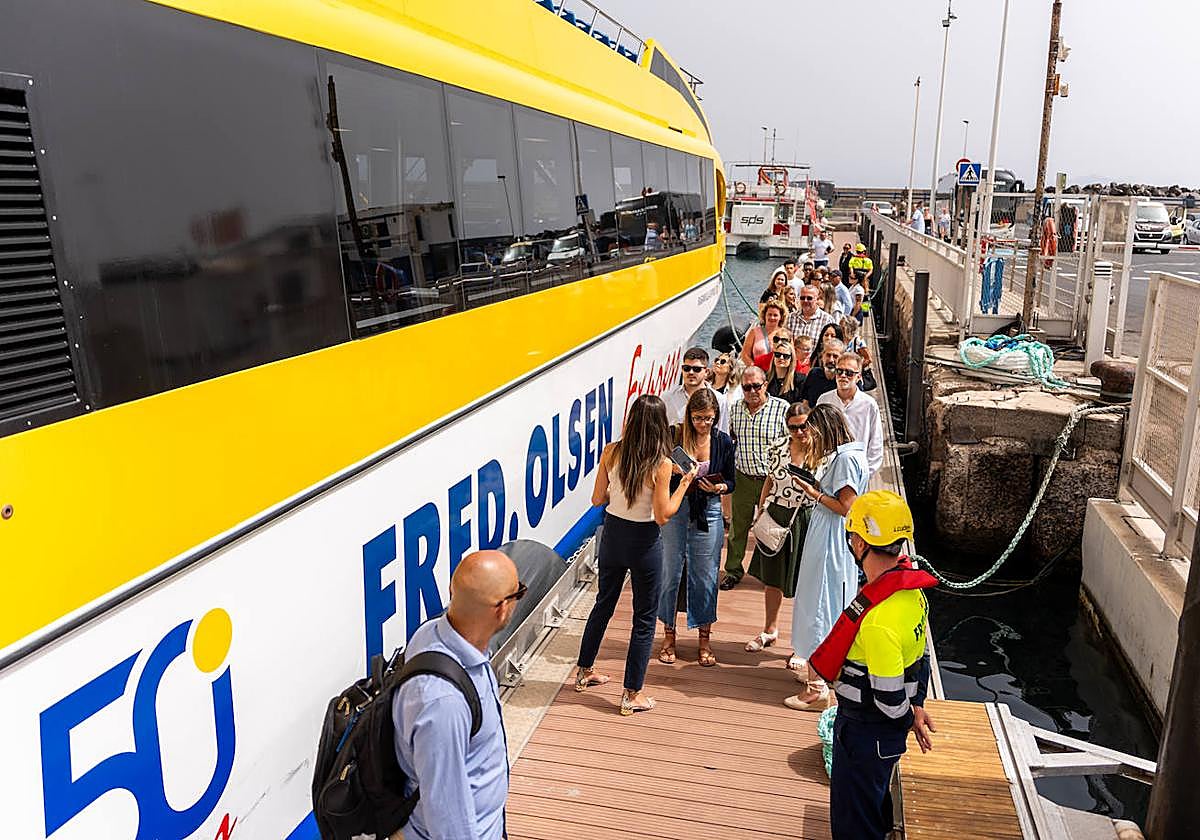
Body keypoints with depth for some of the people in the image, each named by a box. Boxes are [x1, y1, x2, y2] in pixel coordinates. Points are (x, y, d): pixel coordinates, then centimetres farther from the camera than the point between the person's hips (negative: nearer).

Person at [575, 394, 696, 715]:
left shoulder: (611, 452, -9)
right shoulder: (661, 465, -20)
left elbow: (598, 499, -2)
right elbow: (663, 515, -17)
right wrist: (684, 483, -8)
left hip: (612, 535, 5)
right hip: (644, 542, -4)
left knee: (604, 604, 24)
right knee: (644, 618, 10)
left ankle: (585, 671, 39)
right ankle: (632, 694, 17)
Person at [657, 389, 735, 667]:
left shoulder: (723, 441, -1)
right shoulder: (674, 435, -7)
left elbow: (731, 482, 8)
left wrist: (718, 487, -13)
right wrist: (672, 469, -21)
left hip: (708, 512, 1)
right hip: (675, 508, -1)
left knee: (705, 576, 7)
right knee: (671, 571, 5)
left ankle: (704, 639, 22)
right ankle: (669, 634, 23)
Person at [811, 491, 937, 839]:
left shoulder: (878, 620, -36)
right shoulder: (912, 590, -6)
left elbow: (889, 699, -28)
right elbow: (920, 655, 6)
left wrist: (908, 714, -7)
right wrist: (916, 706, 16)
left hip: (866, 731, -9)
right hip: (890, 729, 9)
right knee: (875, 804, 31)